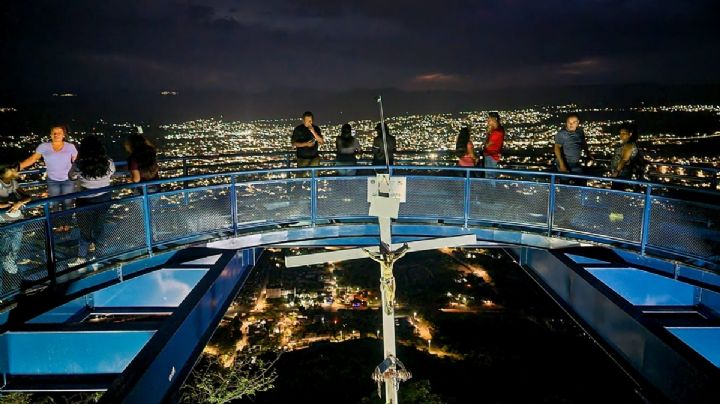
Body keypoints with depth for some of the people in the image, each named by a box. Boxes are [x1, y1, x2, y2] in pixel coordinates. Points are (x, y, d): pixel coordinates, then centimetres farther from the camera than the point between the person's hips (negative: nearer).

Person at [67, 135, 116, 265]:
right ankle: (96, 244, 46)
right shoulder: (108, 163, -13)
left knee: (85, 228, 10)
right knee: (100, 223, 24)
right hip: (104, 199, 3)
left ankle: (82, 257, 17)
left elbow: (71, 176, 1)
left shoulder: (79, 165, -20)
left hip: (86, 201, -3)